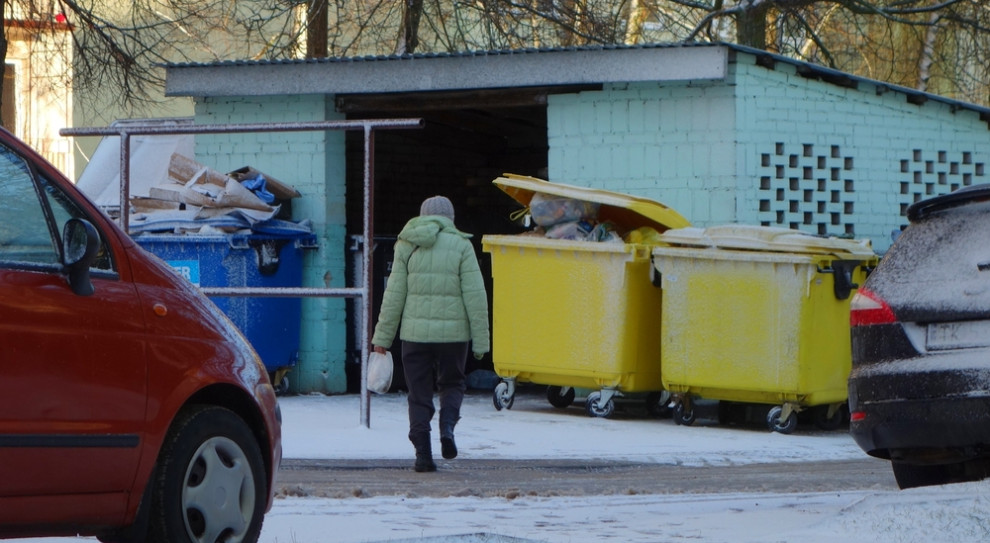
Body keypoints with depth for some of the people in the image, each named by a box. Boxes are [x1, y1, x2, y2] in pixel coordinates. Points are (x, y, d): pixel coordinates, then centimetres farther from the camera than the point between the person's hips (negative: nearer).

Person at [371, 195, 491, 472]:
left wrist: (382, 337, 8)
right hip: (453, 332, -1)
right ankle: (447, 426, -9)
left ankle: (423, 454, 2)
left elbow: (394, 294, 3)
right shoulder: (461, 246, -2)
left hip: (415, 332, 1)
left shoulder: (407, 246, 3)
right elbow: (476, 296, -5)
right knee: (451, 383, 18)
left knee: (419, 394, 8)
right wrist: (481, 340, 0)